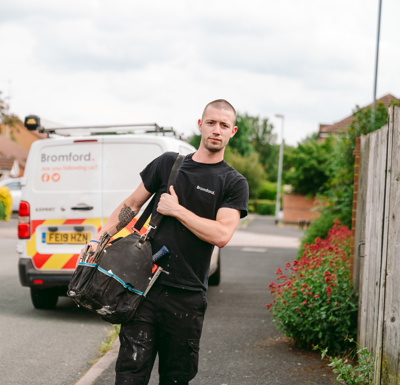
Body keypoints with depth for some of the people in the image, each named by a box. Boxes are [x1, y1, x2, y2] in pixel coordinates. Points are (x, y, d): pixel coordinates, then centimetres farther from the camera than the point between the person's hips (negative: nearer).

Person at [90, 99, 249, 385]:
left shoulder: (234, 183, 3)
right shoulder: (168, 163, 11)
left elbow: (222, 235, -11)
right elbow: (131, 205, 16)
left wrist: (176, 209, -8)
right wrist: (99, 239, 5)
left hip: (187, 295, -1)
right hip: (146, 284, 1)